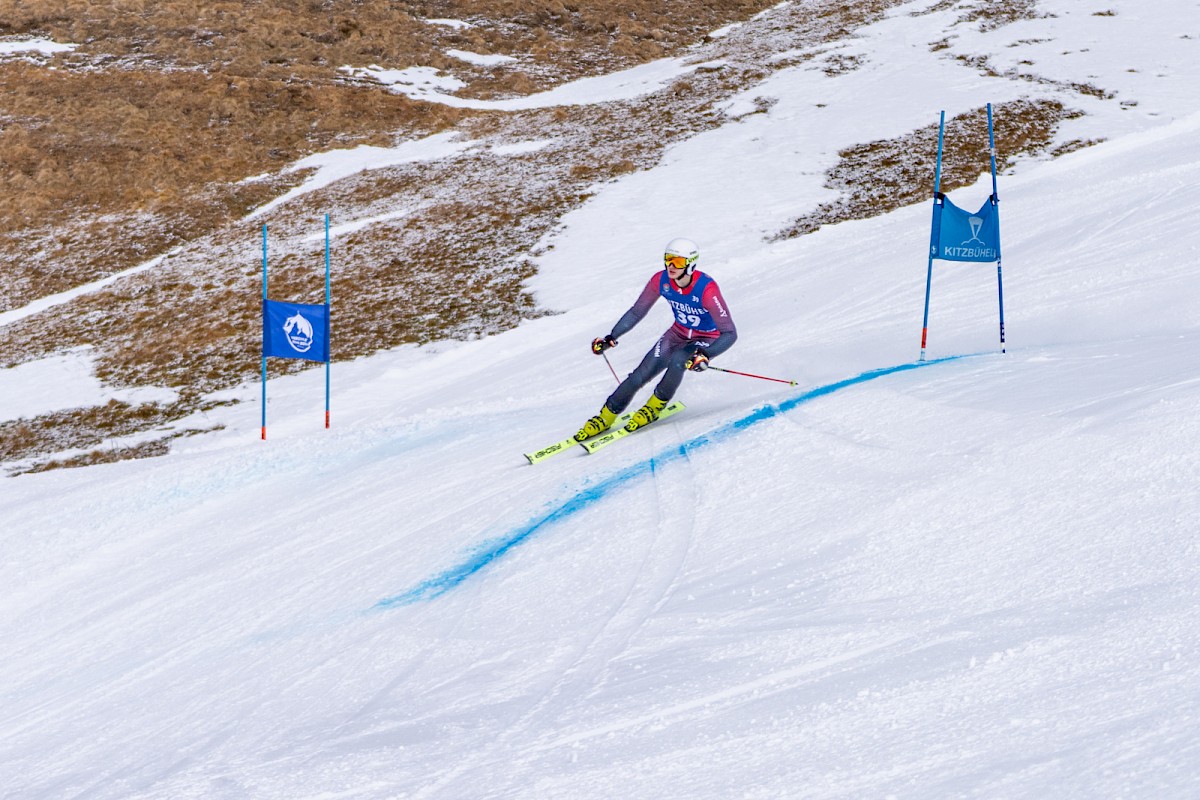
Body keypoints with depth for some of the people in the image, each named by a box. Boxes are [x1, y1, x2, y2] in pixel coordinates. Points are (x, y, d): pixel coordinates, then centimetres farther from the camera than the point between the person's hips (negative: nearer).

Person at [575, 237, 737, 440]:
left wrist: (705, 355, -47)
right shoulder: (661, 281, -19)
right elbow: (636, 312, -3)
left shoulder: (706, 289, -34)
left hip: (709, 339, -5)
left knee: (677, 360, -33)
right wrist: (611, 337, -11)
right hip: (679, 333, 5)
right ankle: (605, 417, 8)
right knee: (642, 374, -9)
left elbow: (730, 334, -33)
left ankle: (655, 406, -9)